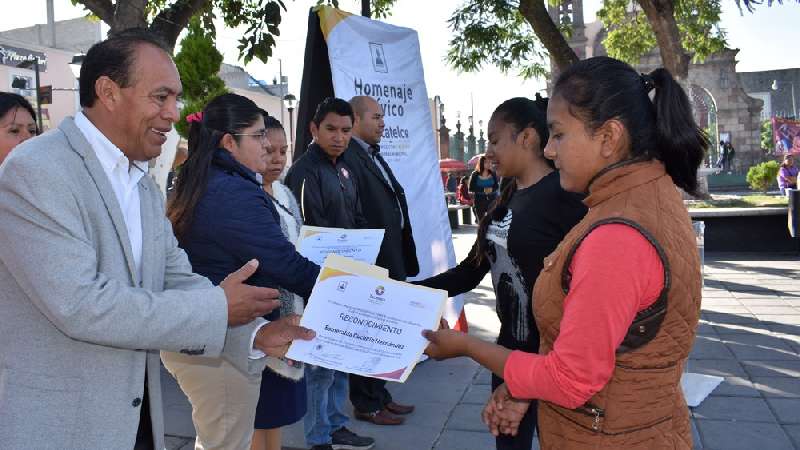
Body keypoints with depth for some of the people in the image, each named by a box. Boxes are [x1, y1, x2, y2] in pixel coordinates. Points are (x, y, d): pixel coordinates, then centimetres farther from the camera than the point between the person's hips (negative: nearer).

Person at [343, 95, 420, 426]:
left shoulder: (374, 156, 16)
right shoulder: (349, 158, -15)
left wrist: (401, 260, 13)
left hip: (390, 261, 10)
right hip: (369, 263, -10)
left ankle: (379, 395, 32)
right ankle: (366, 404, 18)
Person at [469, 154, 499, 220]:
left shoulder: (492, 174, 3)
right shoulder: (475, 175, -3)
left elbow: (496, 186, 4)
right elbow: (471, 188, -6)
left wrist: (491, 189, -17)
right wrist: (483, 190, -16)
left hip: (492, 200, 1)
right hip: (479, 201, -1)